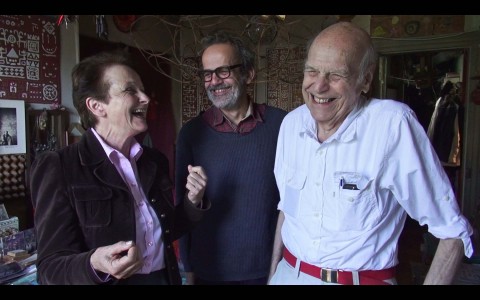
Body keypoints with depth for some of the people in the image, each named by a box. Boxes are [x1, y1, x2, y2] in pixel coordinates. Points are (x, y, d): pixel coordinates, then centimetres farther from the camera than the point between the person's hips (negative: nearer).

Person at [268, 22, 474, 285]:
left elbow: (451, 229, -14)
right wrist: (273, 273, 7)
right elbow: (286, 205, 6)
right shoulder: (292, 123, -5)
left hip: (362, 278, -3)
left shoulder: (394, 124, -20)